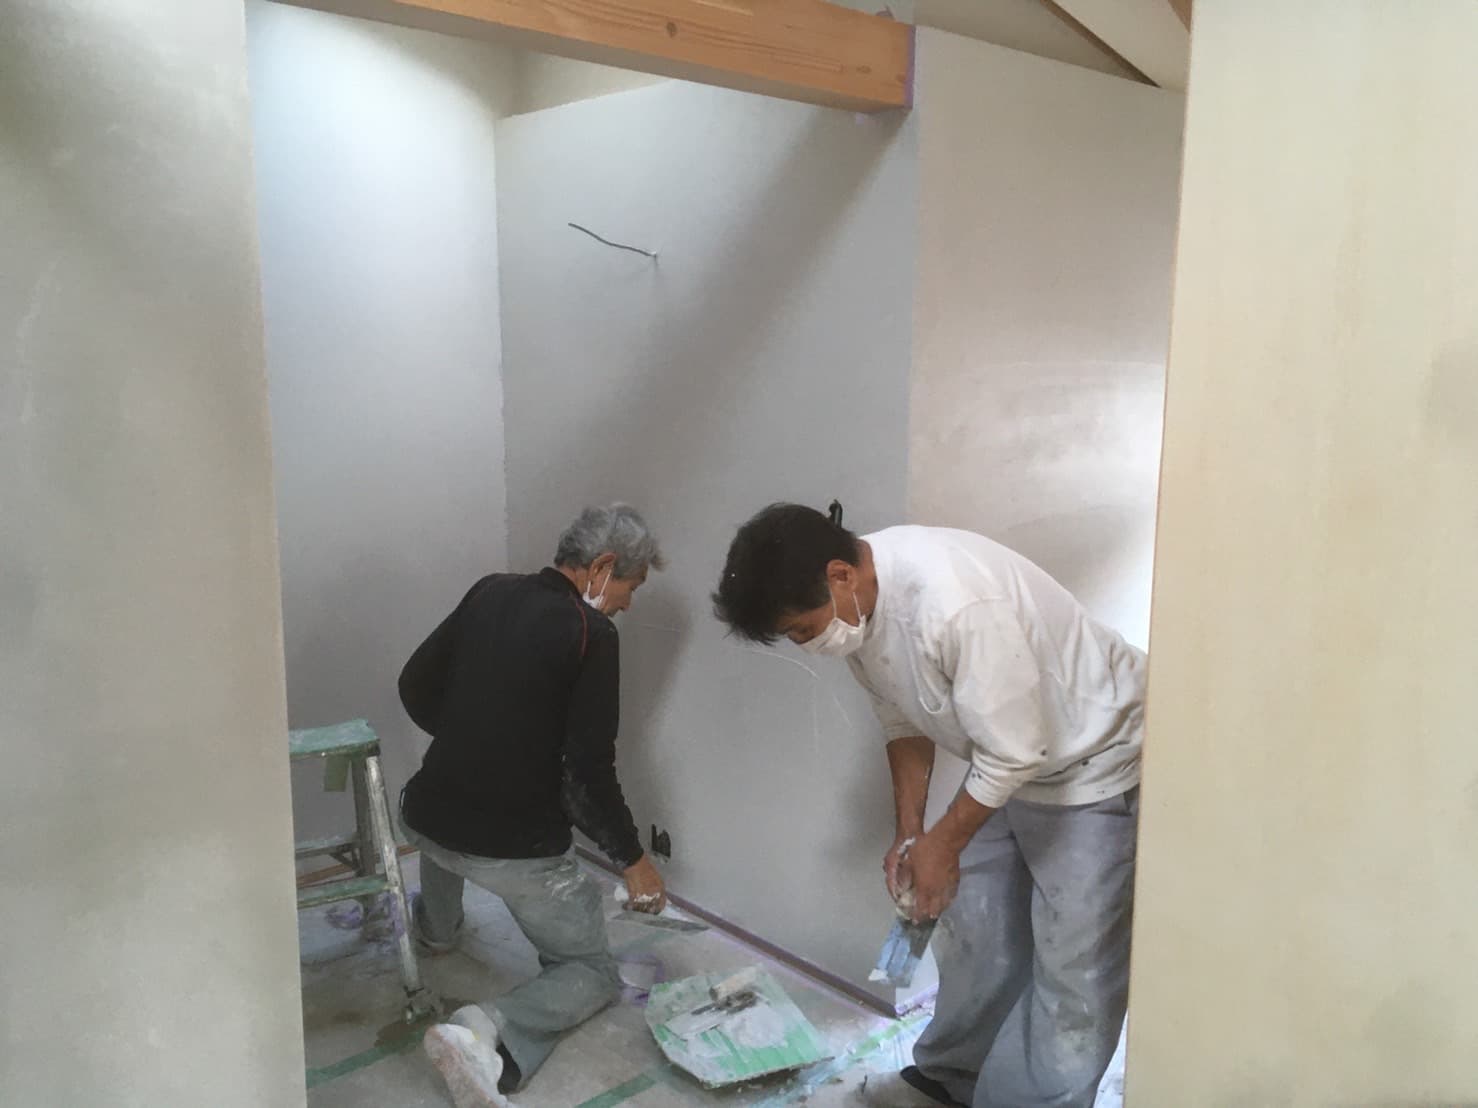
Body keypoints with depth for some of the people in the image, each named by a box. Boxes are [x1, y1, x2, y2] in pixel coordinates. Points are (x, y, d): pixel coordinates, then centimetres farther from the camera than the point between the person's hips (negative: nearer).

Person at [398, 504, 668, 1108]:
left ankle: (436, 928, 55)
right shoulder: (592, 634, -14)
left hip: (427, 821, 6)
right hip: (518, 848, -6)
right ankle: (491, 1032, -14)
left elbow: (416, 686, 11)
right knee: (592, 971, 13)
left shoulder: (490, 592, 2)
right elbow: (589, 770, -16)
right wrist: (633, 859, -2)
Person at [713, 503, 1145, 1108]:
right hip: (1002, 762, 8)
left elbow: (1014, 751, -29)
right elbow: (903, 717, 5)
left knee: (1073, 966, -2)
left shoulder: (958, 604, -38)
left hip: (1091, 767, -7)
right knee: (975, 931, 16)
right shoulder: (859, 602, -11)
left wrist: (943, 843, -14)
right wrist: (908, 831, 2)